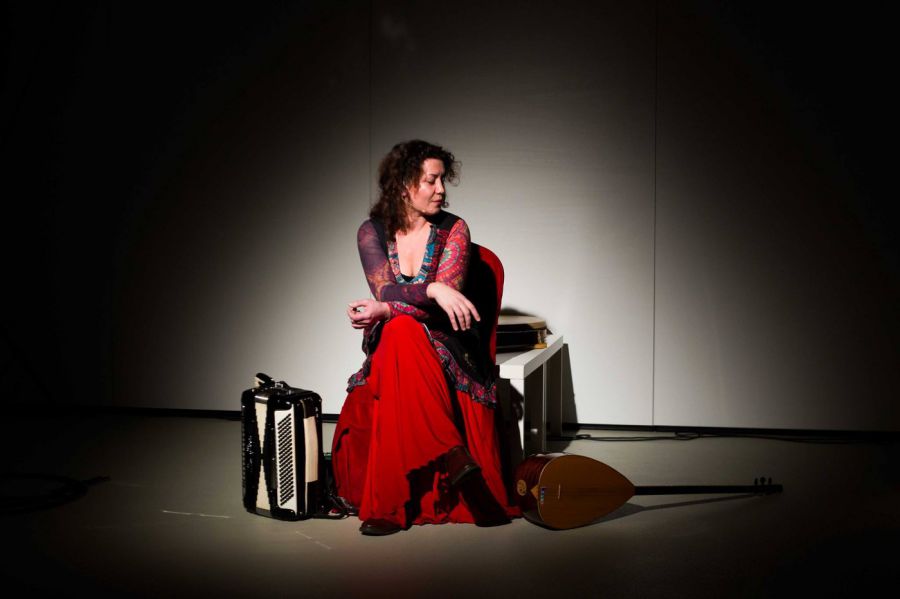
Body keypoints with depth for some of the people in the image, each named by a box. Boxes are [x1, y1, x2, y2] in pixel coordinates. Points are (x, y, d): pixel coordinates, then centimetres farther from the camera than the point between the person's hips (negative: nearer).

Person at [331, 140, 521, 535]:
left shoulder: (453, 229, 1)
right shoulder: (372, 232, 5)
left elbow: (445, 302, -12)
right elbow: (384, 291, -12)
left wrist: (385, 311, -25)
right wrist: (433, 290, -32)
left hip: (445, 348, -2)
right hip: (391, 351, 2)